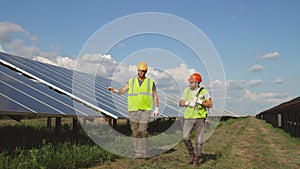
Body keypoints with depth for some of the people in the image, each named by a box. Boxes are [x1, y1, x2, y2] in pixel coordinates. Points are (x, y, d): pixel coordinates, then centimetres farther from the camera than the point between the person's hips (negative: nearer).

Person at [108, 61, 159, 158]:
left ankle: (143, 153, -4)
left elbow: (155, 96, 8)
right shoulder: (131, 82, 8)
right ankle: (137, 152, 10)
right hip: (133, 110, 2)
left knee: (143, 131, -11)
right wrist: (114, 90, -21)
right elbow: (122, 91, 0)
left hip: (145, 110, -2)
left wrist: (156, 109, 0)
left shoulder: (150, 82, 5)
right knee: (135, 132, 2)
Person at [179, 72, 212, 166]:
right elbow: (181, 103, 8)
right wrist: (188, 103, -13)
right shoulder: (186, 91, 3)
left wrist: (199, 102, -23)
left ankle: (197, 159, 15)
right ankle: (191, 153, 17)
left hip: (200, 118, -2)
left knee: (198, 139, 2)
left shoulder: (204, 92, -7)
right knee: (186, 138, -8)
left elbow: (210, 105, -9)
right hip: (188, 118, 2)